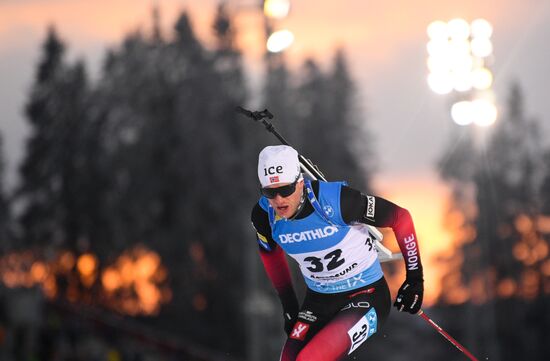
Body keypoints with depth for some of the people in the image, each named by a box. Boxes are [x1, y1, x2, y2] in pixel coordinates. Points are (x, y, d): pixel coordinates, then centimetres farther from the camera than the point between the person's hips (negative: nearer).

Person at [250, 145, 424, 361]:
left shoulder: (335, 200, -26)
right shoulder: (264, 215, -11)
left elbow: (400, 217, -14)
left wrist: (415, 278, -8)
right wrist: (289, 305, 17)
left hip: (366, 296, -6)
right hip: (318, 302, 6)